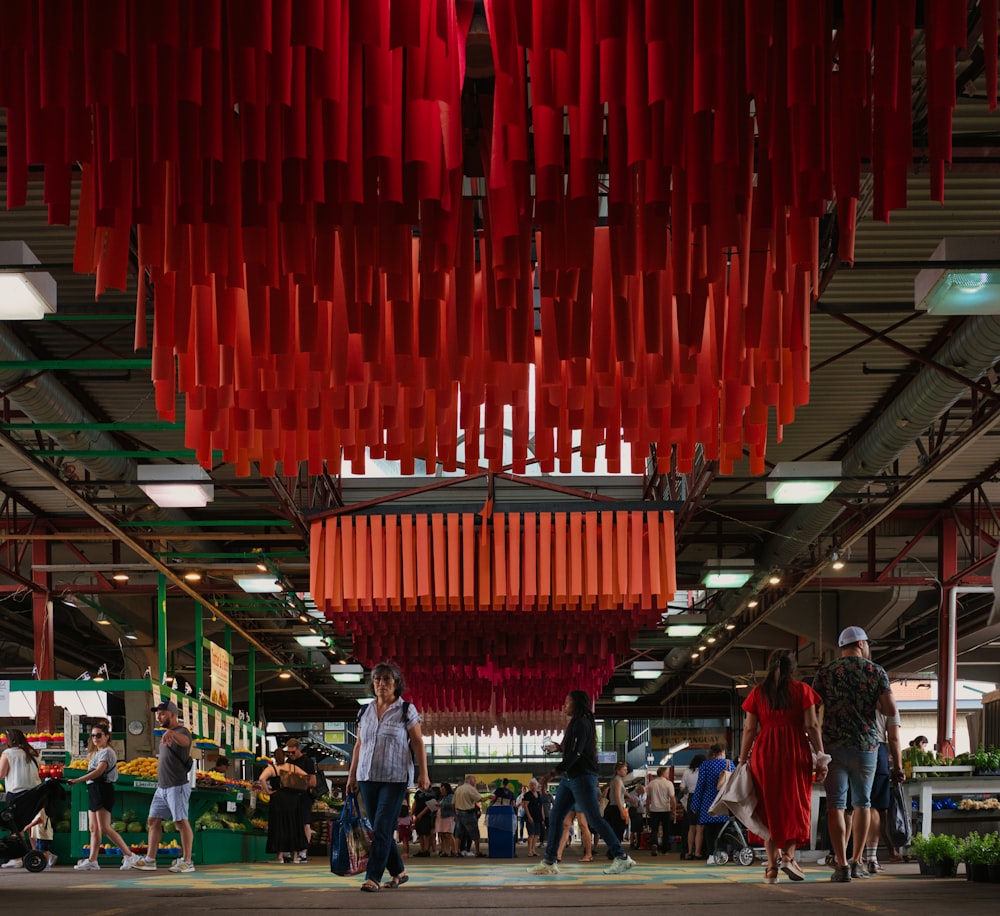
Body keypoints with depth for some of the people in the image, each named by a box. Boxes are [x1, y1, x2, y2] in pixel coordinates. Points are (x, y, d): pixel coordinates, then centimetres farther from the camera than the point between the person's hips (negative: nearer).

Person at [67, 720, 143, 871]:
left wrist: (76, 781, -26)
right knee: (93, 828, 6)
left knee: (104, 828, -13)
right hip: (93, 791, 10)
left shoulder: (107, 752, -10)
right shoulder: (96, 753, 21)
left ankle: (129, 855, -10)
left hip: (103, 789, -10)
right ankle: (92, 861, 6)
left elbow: (98, 771, -22)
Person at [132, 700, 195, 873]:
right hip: (162, 787, 10)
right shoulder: (165, 735, 17)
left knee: (182, 822, -8)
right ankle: (150, 860, 11)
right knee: (153, 820, 8)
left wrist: (171, 733, -59)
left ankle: (187, 862, -5)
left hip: (177, 787, -10)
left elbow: (184, 741, -39)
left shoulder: (181, 732, -13)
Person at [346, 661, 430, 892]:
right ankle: (398, 872, 21)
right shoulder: (366, 711, 11)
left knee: (382, 829, -11)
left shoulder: (406, 710, -2)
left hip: (395, 778, -5)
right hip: (368, 777, 5)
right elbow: (359, 745, 15)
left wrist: (423, 773, -7)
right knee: (378, 829, 7)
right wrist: (352, 775, 14)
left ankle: (373, 877, -11)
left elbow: (418, 743, -2)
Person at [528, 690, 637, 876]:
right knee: (555, 817, 4)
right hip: (569, 777, 10)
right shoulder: (575, 724, 17)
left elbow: (575, 754, -21)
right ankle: (548, 862, 3)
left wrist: (552, 773, -25)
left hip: (582, 777, -10)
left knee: (594, 818, -10)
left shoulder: (582, 724, -12)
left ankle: (621, 857, -4)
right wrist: (560, 748, 32)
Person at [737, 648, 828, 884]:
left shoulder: (757, 693, 8)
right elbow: (812, 726, -3)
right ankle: (789, 855, -9)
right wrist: (821, 757, -1)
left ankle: (772, 865, 2)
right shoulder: (802, 690, 3)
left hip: (764, 752, 2)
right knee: (796, 804, 9)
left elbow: (750, 729, 5)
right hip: (796, 752, -1)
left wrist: (742, 760, 9)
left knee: (769, 807, 7)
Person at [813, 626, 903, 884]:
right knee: (862, 803, 17)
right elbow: (891, 713, -3)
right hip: (866, 746, 1)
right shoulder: (876, 672, 3)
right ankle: (857, 862, 21)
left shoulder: (825, 673, 5)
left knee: (835, 806, 0)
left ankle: (841, 865, -8)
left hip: (832, 746, 0)